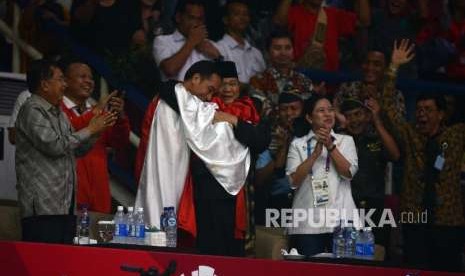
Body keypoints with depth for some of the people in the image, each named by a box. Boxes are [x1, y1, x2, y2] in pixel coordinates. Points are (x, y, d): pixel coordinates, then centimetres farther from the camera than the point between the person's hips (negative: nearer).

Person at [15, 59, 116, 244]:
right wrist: (90, 130, -8)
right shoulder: (32, 110, -7)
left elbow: (78, 149, 24)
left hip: (66, 205, 9)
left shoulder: (58, 113, 22)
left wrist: (94, 130, 7)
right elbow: (54, 145, -17)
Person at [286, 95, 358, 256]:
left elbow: (349, 172, -1)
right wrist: (315, 153, -9)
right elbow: (293, 181, -2)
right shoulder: (298, 144, 12)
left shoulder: (346, 141, 15)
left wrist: (330, 146, -9)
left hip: (340, 220, 1)